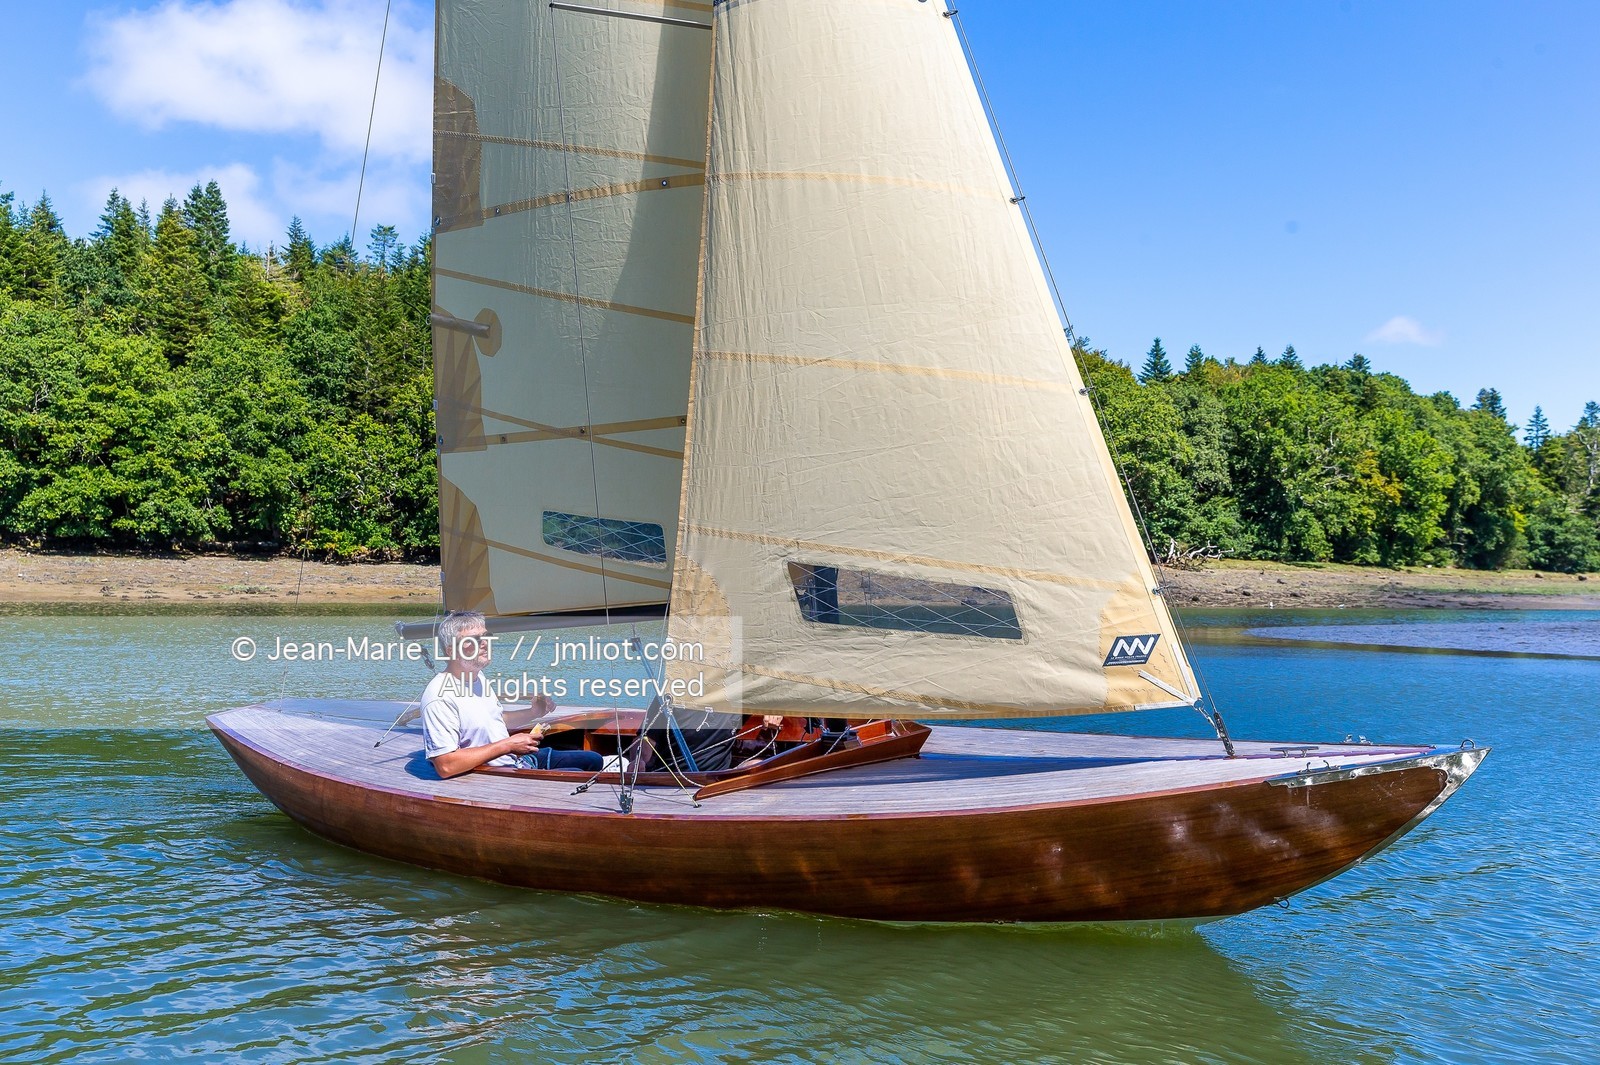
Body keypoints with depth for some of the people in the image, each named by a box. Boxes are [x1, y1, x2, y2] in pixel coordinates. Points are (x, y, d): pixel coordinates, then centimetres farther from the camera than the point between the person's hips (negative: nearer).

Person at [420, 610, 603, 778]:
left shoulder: (477, 676, 8)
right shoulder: (440, 697, -24)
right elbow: (445, 766, -30)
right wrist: (507, 745, -24)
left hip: (518, 757, 10)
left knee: (593, 760, 14)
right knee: (576, 776, -19)